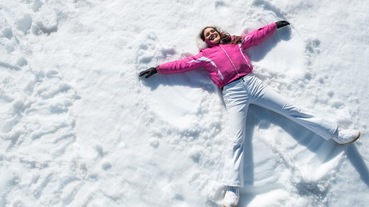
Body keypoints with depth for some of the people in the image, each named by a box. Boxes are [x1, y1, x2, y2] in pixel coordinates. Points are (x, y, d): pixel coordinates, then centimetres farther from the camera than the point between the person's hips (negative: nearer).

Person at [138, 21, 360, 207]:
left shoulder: (236, 42, 24)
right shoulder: (205, 55, 16)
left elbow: (258, 35, 33)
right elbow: (182, 64, 16)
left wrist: (276, 25, 39)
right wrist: (157, 69, 15)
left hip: (252, 82, 3)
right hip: (232, 92, -3)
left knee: (291, 109, 3)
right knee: (237, 140, -16)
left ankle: (336, 133, 10)